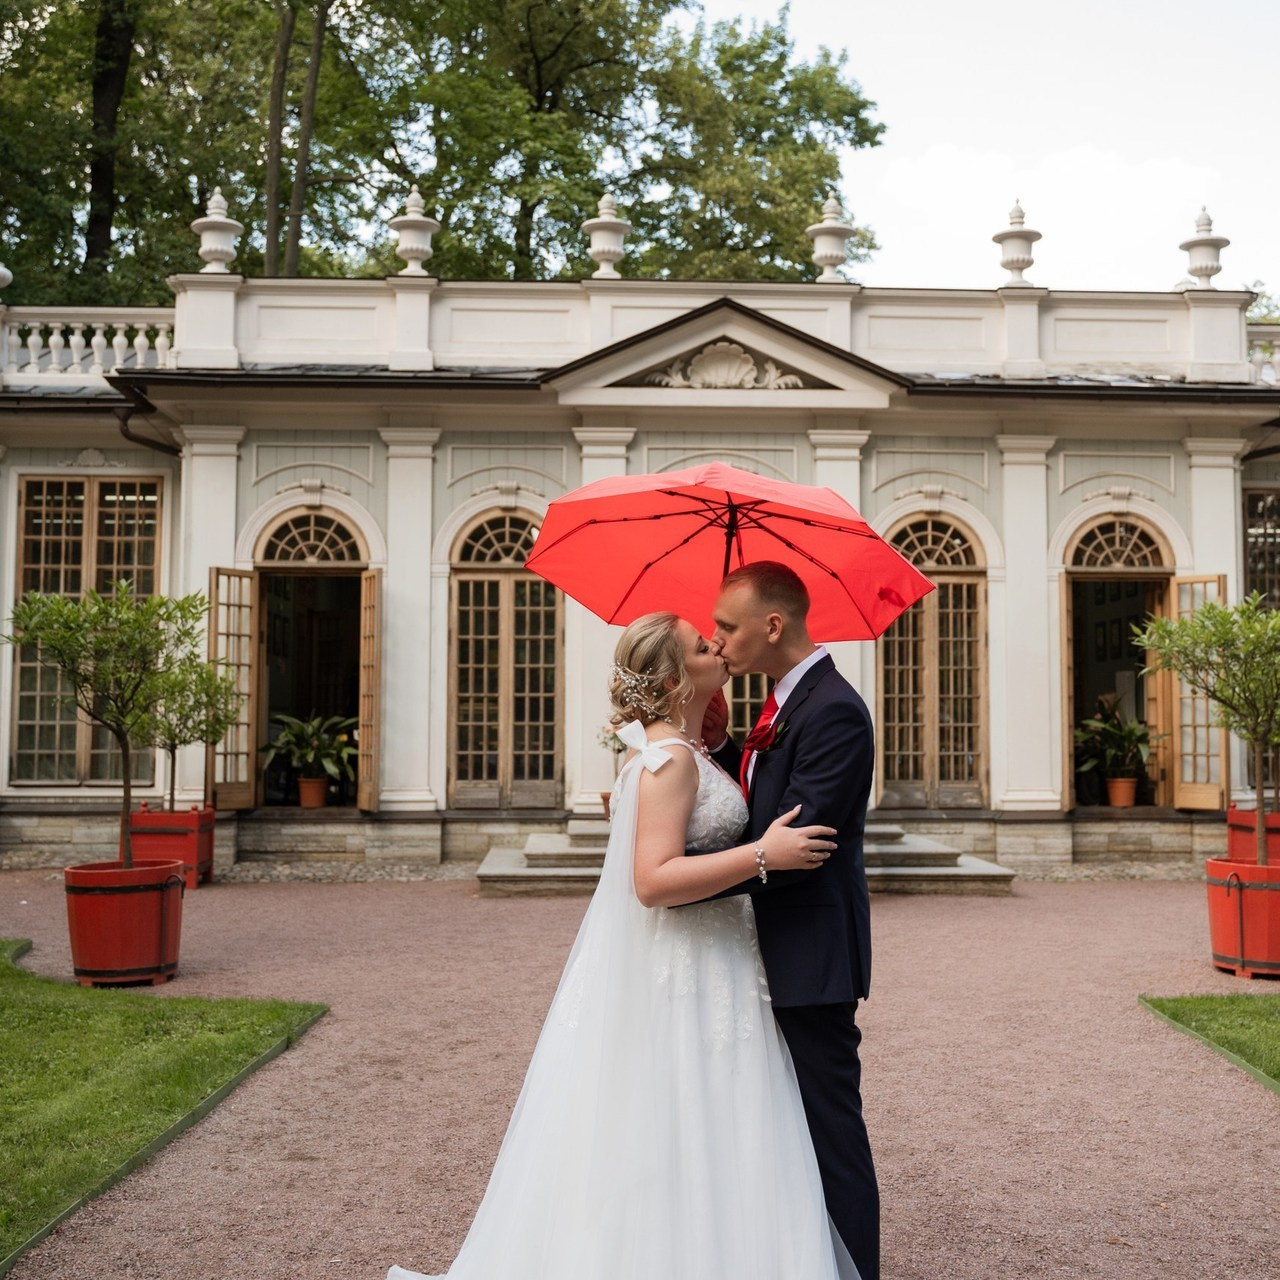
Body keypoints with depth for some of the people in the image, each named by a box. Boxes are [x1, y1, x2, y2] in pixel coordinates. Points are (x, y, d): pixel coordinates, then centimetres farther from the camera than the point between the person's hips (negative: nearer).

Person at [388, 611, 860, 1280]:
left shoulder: (677, 749, 12)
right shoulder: (669, 758, -19)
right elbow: (654, 880, -27)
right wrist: (762, 856, -28)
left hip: (700, 968, 10)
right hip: (680, 980, -10)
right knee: (673, 1147, -1)